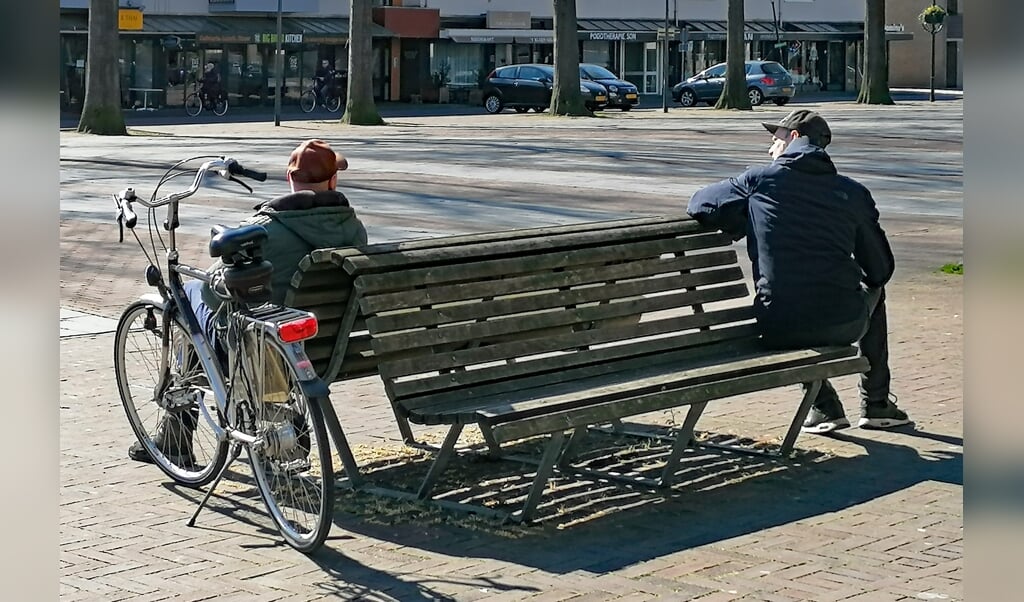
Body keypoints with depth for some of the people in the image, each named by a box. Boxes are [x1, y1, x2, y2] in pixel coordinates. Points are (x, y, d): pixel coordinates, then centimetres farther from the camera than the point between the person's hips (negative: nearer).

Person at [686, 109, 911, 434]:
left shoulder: (759, 180, -1)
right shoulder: (853, 191, 4)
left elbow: (698, 204, 8)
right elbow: (881, 268, 9)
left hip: (781, 331, -1)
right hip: (845, 326, 1)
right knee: (874, 287, 36)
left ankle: (825, 407, 27)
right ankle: (876, 403, 38)